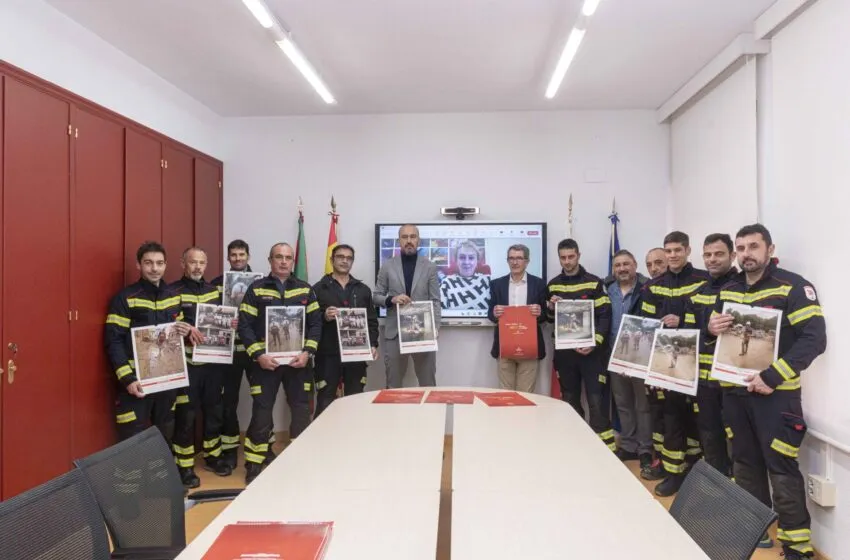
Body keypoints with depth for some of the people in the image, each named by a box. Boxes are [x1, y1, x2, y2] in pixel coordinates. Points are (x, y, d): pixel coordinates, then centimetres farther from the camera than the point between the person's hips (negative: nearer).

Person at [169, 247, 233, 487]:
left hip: (213, 361, 6)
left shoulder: (214, 290, 12)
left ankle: (212, 456, 32)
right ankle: (184, 466, 15)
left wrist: (230, 324, 1)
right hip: (186, 363, -6)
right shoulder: (173, 291, -7)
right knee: (186, 415, 1)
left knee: (214, 410, 16)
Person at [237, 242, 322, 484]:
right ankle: (254, 464, 19)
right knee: (261, 413, 3)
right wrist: (258, 354, -14)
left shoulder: (305, 290, 7)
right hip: (265, 361, -2)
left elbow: (316, 323, 5)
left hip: (297, 361, 2)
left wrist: (307, 352, -8)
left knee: (301, 411, 8)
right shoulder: (256, 289, 1)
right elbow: (244, 326, -3)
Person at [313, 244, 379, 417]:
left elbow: (372, 320, 12)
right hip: (328, 355, -3)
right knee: (325, 403, 1)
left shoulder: (363, 289, 13)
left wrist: (373, 344, 0)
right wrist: (324, 317, -19)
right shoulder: (319, 288, 4)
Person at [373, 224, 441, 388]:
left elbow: (435, 301, 2)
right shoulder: (387, 266, 5)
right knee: (393, 384, 9)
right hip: (395, 332, 1)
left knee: (428, 383, 7)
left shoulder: (430, 267, 4)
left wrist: (435, 327, -10)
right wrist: (391, 299, -13)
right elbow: (376, 296, 8)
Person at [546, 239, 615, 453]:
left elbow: (604, 316, -5)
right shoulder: (552, 285, 9)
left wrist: (594, 343, -17)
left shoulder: (594, 282, -2)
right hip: (564, 351, 4)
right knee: (570, 400, 11)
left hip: (591, 351, -3)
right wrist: (551, 308, -5)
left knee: (596, 400, -6)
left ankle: (606, 448, 1)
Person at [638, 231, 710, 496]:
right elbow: (645, 322, 11)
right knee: (672, 410, 3)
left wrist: (682, 322, -17)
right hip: (666, 358, 3)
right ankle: (675, 471, 12)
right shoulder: (653, 286, 10)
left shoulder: (704, 280, -1)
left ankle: (695, 467, 22)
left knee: (693, 410, 3)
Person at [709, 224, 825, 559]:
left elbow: (814, 339, -17)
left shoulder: (793, 287, -9)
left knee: (781, 468, -3)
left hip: (775, 393, -6)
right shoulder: (727, 290, 10)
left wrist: (772, 377, -23)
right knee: (745, 463, 15)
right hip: (733, 391, 6)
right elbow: (715, 330, 21)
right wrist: (712, 327, -5)